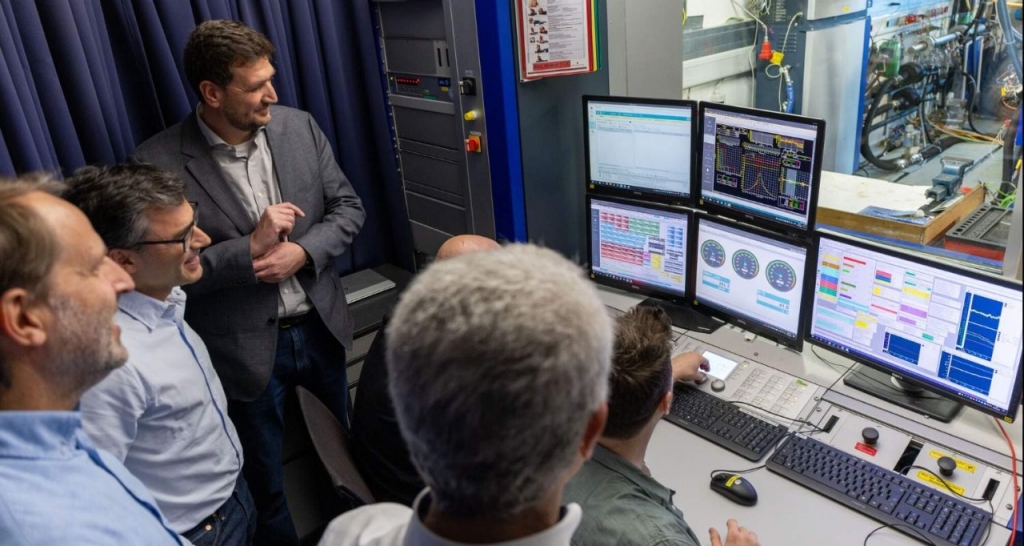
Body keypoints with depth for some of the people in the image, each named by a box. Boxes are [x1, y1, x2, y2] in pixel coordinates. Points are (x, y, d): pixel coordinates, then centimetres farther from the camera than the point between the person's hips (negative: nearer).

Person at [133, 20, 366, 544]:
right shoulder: (159, 162, -18)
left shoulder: (299, 126, -6)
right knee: (263, 480, 18)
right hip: (246, 348, -4)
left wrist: (302, 251, -17)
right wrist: (251, 247, -26)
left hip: (321, 326, 4)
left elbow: (348, 206, -1)